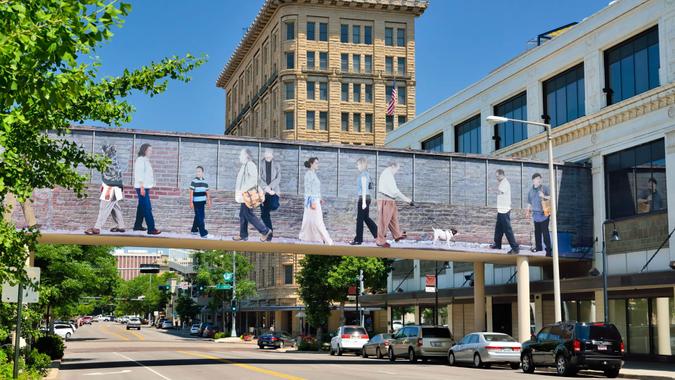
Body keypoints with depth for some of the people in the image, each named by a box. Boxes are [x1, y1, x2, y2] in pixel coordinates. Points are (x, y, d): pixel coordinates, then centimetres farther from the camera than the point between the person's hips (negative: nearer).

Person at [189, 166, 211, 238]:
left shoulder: (205, 182, 9)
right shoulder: (194, 181, -7)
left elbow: (207, 192, 16)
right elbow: (191, 192, -8)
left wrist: (209, 201, 15)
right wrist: (191, 202, -12)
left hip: (203, 202, 6)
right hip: (196, 202, -6)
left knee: (198, 217, 15)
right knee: (200, 218, -7)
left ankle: (194, 230, 29)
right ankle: (203, 233, -9)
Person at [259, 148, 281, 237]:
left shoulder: (276, 165, 10)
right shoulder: (261, 164, 6)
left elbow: (278, 178, 1)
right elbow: (259, 178, -1)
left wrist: (270, 187, -12)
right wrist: (266, 188, -13)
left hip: (274, 190, 0)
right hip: (263, 191, 0)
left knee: (274, 206, -26)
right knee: (264, 214, -2)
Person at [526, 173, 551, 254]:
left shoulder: (544, 188, -5)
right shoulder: (531, 190, 10)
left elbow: (551, 197, -10)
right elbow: (529, 202, 21)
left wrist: (544, 196, -25)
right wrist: (528, 211, 21)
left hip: (543, 213, -5)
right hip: (535, 213, 5)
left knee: (545, 231, -7)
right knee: (537, 231, 13)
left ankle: (548, 248, -3)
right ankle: (538, 247, 26)